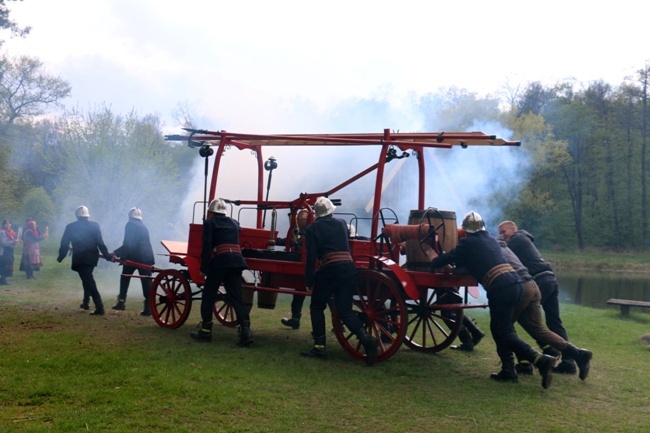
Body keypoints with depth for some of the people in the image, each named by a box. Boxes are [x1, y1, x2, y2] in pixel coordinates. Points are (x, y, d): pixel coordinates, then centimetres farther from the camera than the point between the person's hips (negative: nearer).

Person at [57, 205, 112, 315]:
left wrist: (60, 257, 15)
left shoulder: (70, 227, 0)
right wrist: (108, 256, 2)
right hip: (92, 257, 4)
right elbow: (100, 243, -2)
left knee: (89, 281, -7)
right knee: (88, 279, 26)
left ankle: (99, 308, -17)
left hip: (79, 259, -4)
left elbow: (64, 244, 2)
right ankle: (86, 302, 32)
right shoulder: (94, 226, 3)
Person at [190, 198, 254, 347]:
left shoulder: (209, 222, 5)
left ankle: (205, 331, 13)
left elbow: (207, 246, -4)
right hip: (237, 260, 5)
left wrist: (204, 268, -5)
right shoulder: (234, 223, 23)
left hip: (220, 261, -5)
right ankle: (245, 330, -10)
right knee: (236, 297, 3)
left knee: (208, 295, 9)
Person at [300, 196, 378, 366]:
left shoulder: (312, 228, 5)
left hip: (329, 270, -4)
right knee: (345, 310, 7)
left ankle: (319, 347, 10)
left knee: (316, 307, 14)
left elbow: (311, 257, -1)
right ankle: (366, 338, -13)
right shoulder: (342, 223, 17)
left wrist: (308, 281, 2)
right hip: (349, 268, 4)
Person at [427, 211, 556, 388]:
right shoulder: (490, 240, 24)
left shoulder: (468, 243, 3)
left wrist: (434, 259, 34)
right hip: (516, 282, 8)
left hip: (500, 288, -8)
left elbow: (449, 258, 11)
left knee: (504, 332, -3)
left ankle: (541, 360, -16)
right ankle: (508, 370, 16)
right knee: (500, 328, 18)